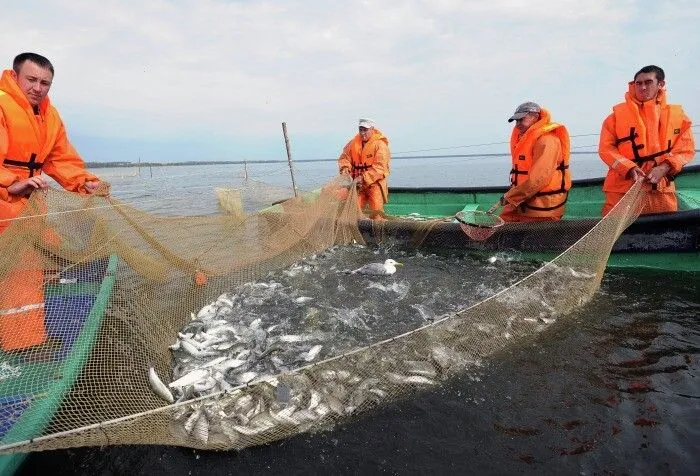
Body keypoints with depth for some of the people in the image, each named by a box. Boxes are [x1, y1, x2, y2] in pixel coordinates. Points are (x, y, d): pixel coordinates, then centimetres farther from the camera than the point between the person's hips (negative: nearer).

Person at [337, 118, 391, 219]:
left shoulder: (380, 144, -9)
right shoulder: (354, 143, 7)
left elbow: (379, 168, -16)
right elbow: (345, 157, 14)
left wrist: (363, 178, -22)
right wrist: (345, 168, -9)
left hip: (374, 183, -4)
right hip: (357, 184, 5)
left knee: (376, 212, -9)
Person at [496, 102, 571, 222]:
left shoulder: (546, 140, -16)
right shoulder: (524, 137, 15)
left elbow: (539, 179, -25)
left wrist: (510, 197, -19)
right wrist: (511, 194, 3)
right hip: (523, 202, 9)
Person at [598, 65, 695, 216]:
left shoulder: (676, 115, 7)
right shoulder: (618, 114, 2)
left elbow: (685, 149, 6)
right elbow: (606, 148, 0)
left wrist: (664, 168, -12)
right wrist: (629, 168, -14)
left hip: (661, 190, 2)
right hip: (622, 189, -2)